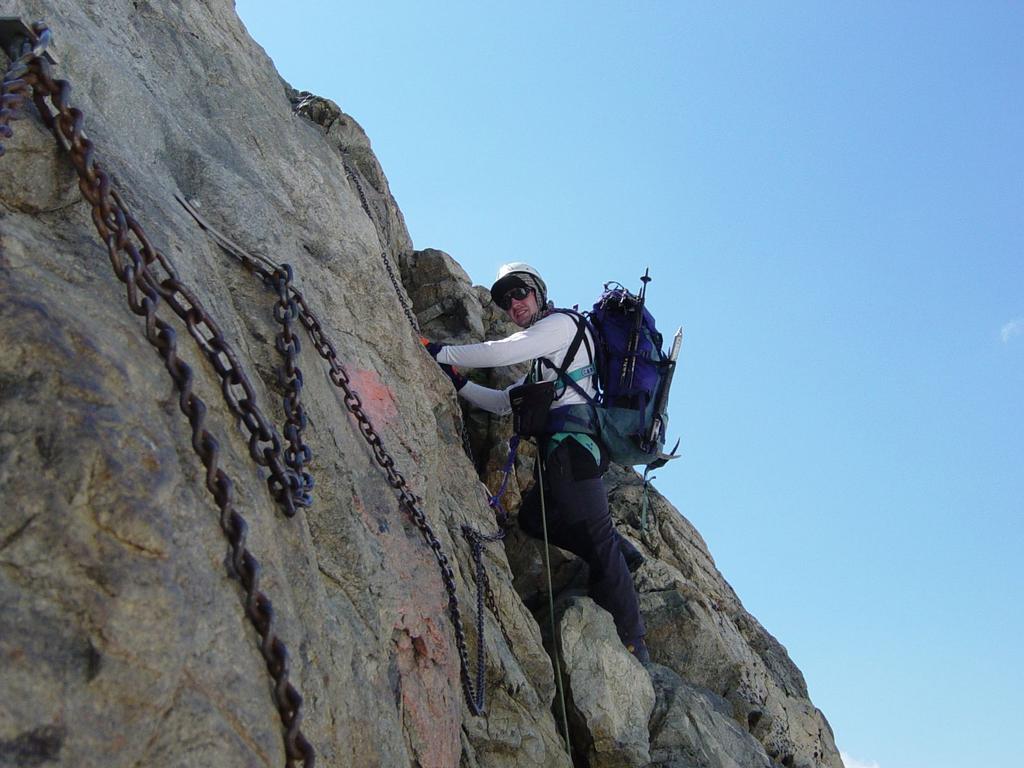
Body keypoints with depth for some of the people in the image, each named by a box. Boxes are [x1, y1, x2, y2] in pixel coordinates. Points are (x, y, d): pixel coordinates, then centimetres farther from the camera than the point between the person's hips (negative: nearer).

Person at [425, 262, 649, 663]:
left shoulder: (561, 323, 2)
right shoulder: (542, 364, 31)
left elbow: (503, 352, -11)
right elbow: (506, 402, 28)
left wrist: (442, 353, -5)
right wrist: (460, 383, 18)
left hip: (575, 441, -10)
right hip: (566, 448, 10)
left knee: (595, 538, -11)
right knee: (533, 515, 14)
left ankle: (633, 642, -8)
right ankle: (621, 553, 14)